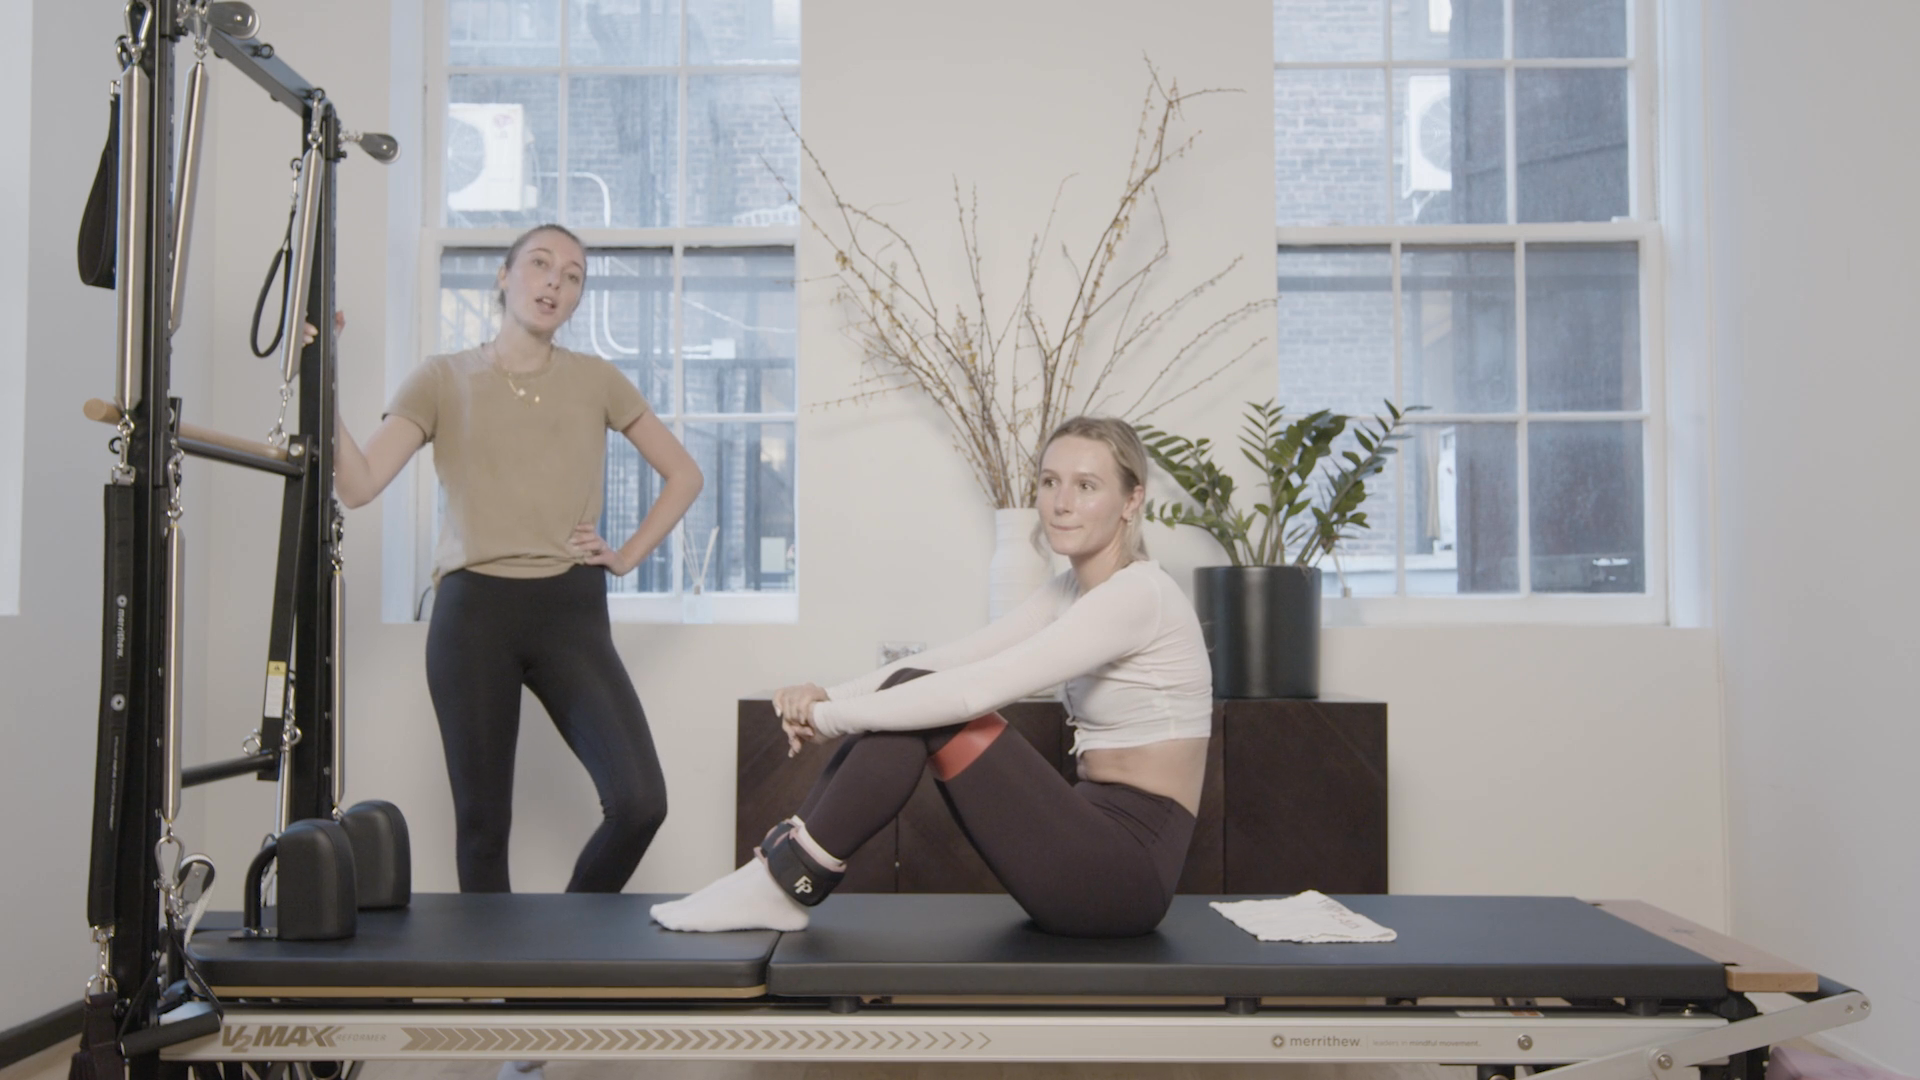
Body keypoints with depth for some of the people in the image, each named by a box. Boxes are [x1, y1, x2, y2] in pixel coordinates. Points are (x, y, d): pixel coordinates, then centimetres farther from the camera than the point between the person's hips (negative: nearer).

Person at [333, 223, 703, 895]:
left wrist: (628, 555, 4)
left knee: (640, 802, -12)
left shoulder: (596, 380, 10)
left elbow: (684, 474, 15)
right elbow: (358, 484, -6)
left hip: (571, 611, 1)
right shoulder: (443, 379, 6)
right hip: (474, 611, 0)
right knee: (482, 819, 4)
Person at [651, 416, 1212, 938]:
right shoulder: (1074, 589, 11)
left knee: (930, 707, -17)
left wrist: (829, 716, -18)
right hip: (1098, 845, 8)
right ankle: (781, 868, 0)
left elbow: (975, 689, -27)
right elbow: (951, 660, 4)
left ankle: (784, 886, -7)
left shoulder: (1135, 594, -18)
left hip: (1129, 868, -8)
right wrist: (830, 696, -11)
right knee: (913, 693, -1)